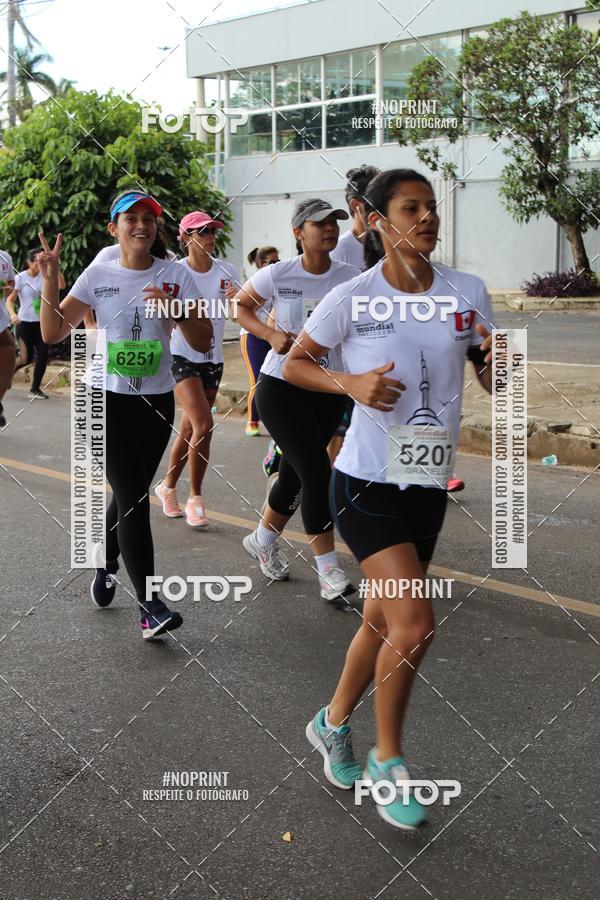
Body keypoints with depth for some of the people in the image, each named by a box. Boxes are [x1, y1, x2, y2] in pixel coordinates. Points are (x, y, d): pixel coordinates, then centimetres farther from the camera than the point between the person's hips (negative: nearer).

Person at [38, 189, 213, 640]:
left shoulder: (176, 275, -1)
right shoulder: (98, 275, -2)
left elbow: (203, 342, -3)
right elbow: (53, 333, -4)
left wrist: (176, 307, -20)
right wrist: (50, 279, -16)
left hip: (157, 402, 2)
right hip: (108, 400, -2)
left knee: (129, 494, 14)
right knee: (134, 499, -11)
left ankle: (107, 563, 42)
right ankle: (150, 605, -9)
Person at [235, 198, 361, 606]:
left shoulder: (350, 277, -2)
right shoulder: (278, 275, -9)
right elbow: (240, 305, 5)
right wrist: (270, 334, -12)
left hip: (328, 390, 4)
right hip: (281, 386, -4)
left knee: (295, 474, 15)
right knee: (316, 472, -13)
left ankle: (264, 539, 41)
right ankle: (329, 573, -5)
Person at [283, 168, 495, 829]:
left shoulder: (467, 292, 1)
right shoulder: (351, 300, -9)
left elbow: (493, 381, 7)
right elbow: (294, 364, 1)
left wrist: (499, 363, -17)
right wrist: (350, 383, -17)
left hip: (428, 485, 5)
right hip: (365, 482, -5)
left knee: (384, 620, 16)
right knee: (415, 623, -14)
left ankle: (333, 723, 40)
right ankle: (387, 759, 8)